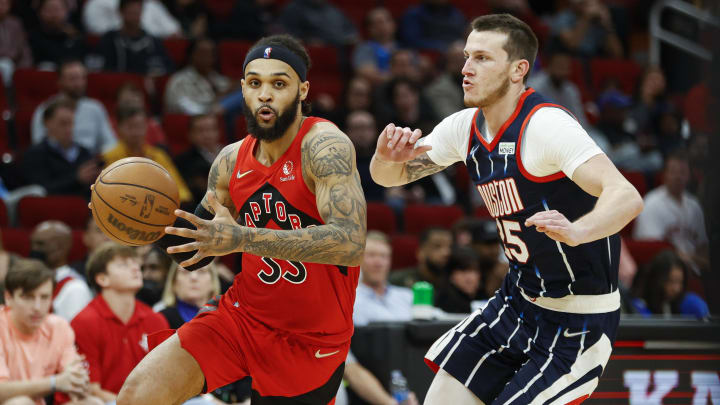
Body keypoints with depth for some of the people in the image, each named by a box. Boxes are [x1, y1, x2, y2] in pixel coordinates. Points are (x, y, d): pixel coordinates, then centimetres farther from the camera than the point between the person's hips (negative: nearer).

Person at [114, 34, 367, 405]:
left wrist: (243, 238, -40)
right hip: (243, 315, 5)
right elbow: (196, 252, 14)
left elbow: (351, 243, -34)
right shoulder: (232, 160, 1)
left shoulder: (323, 147, -18)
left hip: (312, 340, -4)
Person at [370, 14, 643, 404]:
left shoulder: (545, 126, -23)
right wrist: (387, 157, -13)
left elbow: (627, 197, -33)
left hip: (579, 318, -8)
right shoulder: (465, 127, 2)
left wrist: (576, 231, -53)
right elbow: (390, 176, 12)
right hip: (519, 299, 8)